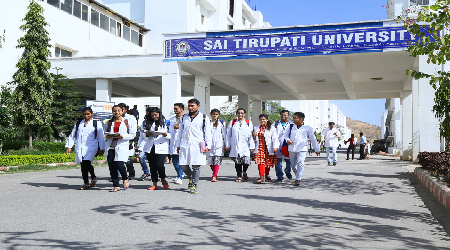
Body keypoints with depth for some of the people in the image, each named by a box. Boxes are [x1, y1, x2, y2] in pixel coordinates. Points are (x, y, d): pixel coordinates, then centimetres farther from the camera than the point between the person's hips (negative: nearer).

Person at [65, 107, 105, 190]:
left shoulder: (97, 124, 7)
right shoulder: (78, 124, 18)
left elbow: (101, 137, 5)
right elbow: (72, 136, 19)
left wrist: (101, 149, -1)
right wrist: (69, 146, 11)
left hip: (91, 147, -4)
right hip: (80, 148, 4)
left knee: (86, 162, -21)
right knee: (83, 165, 3)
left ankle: (93, 178, 2)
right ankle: (86, 184, 12)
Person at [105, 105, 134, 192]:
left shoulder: (127, 122, 7)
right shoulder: (109, 122, 17)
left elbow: (132, 135, 4)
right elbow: (106, 133, 24)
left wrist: (123, 136, -14)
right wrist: (107, 137, 0)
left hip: (121, 146, -4)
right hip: (110, 147, 4)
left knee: (119, 164, -16)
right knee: (111, 166, -1)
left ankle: (125, 180, 13)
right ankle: (116, 186, 8)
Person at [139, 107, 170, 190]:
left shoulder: (165, 122, 2)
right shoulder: (148, 123, 14)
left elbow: (171, 135, -1)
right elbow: (142, 133, 12)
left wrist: (166, 135, -22)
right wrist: (147, 134, -8)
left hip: (161, 147, -4)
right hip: (150, 148, 4)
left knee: (159, 165, -12)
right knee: (152, 166, 6)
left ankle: (163, 179, 17)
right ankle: (154, 184, 15)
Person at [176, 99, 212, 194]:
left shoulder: (204, 118, 6)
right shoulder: (184, 118, 16)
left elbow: (207, 133, 4)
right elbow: (180, 132, 19)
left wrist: (208, 146, -2)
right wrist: (178, 145, 15)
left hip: (197, 146, -3)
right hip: (185, 145, 4)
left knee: (196, 166, -5)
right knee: (183, 165, 1)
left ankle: (194, 185, 5)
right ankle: (191, 178, 27)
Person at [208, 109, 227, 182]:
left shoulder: (222, 123, 8)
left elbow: (224, 134, 9)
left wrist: (225, 144, 6)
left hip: (219, 144, -2)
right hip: (210, 144, 2)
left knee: (217, 160, -10)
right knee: (210, 160, 2)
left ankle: (214, 176, -9)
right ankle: (214, 173, 24)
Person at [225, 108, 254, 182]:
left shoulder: (248, 123, 10)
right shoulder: (232, 123, 11)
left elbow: (251, 135, 6)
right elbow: (228, 135, 10)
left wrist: (251, 146, -1)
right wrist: (227, 146, 4)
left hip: (245, 145, -1)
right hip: (235, 146, 1)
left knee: (246, 161, -11)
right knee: (237, 161, 0)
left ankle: (244, 172, 19)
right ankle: (239, 176, 11)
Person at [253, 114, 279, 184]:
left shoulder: (271, 128, 0)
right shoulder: (256, 128, 14)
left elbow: (275, 138, -6)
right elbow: (254, 139, 23)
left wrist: (275, 147, -15)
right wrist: (254, 135, 0)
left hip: (268, 148, -2)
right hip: (259, 148, 2)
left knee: (268, 163, 10)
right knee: (261, 162, -11)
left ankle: (266, 176, 29)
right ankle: (262, 178, -16)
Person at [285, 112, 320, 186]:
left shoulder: (307, 128, 3)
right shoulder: (291, 127, 10)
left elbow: (313, 139, 10)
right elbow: (286, 135, 17)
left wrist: (317, 149, 15)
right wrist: (288, 140, -7)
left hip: (302, 149, -4)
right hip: (292, 149, 4)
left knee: (300, 163, -19)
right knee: (293, 165, 7)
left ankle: (298, 180, -21)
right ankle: (298, 177, 27)